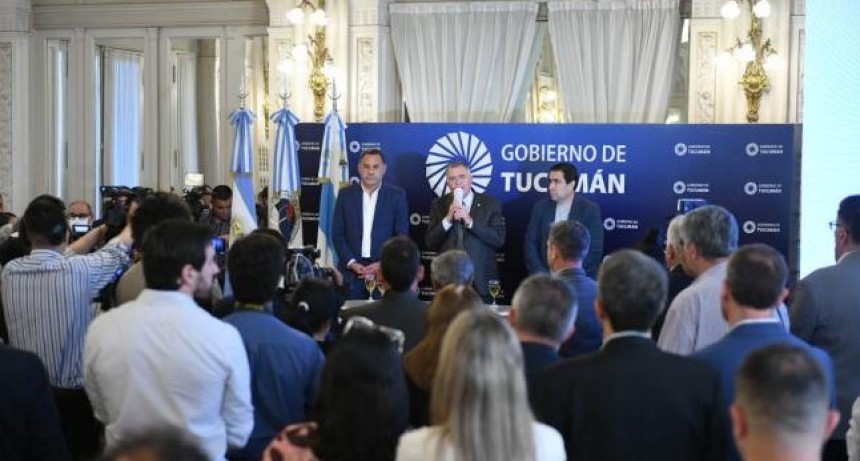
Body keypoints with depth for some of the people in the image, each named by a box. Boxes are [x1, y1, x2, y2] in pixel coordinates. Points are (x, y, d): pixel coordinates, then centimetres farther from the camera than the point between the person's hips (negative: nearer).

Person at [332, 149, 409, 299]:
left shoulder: (397, 195, 2)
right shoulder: (345, 194, 6)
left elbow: (402, 235, 1)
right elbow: (337, 234, 5)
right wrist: (351, 263, -8)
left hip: (385, 270, -1)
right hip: (352, 270, 1)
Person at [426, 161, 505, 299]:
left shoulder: (490, 203, 2)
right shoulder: (439, 205, 7)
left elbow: (499, 239, -8)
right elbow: (430, 243, 1)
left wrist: (470, 222, -17)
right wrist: (448, 219, -14)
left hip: (481, 280, -1)